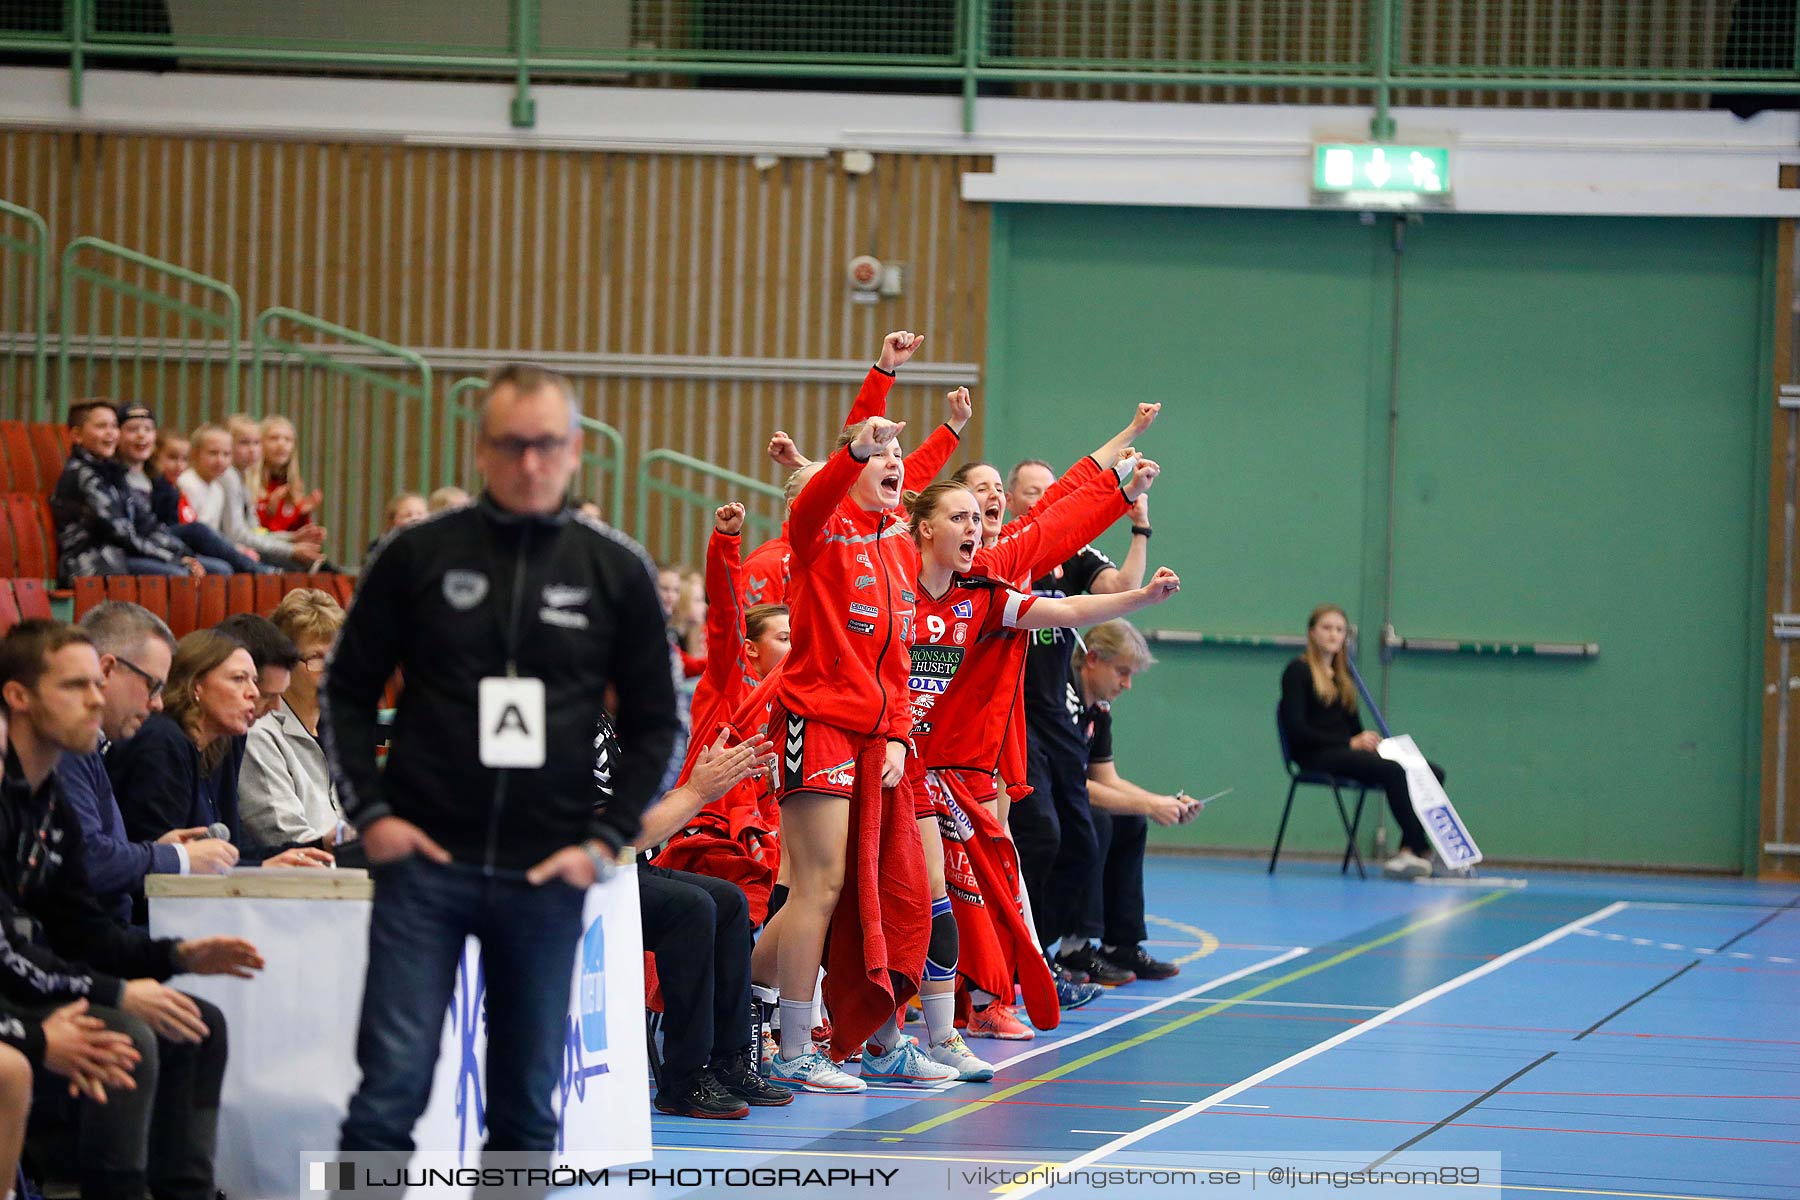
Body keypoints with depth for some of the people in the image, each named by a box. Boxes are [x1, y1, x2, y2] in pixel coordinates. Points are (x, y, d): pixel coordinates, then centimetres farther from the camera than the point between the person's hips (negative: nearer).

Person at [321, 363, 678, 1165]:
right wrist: (369, 813, -3)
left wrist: (608, 840, -1)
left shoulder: (617, 572, 4)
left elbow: (654, 722, 9)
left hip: (547, 876, 2)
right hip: (424, 861, -1)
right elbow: (347, 690, 8)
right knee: (391, 1087, -7)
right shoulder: (419, 556, 1)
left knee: (527, 1104, 8)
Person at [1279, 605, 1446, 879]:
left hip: (1346, 753, 8)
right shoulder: (1298, 671, -1)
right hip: (1315, 757, -8)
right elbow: (1296, 730, -11)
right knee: (1394, 771, -32)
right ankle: (1422, 851, -31)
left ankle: (1409, 851, -25)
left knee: (1432, 772, -12)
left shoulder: (1343, 674, 21)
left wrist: (1367, 740, -4)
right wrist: (1351, 743, -16)